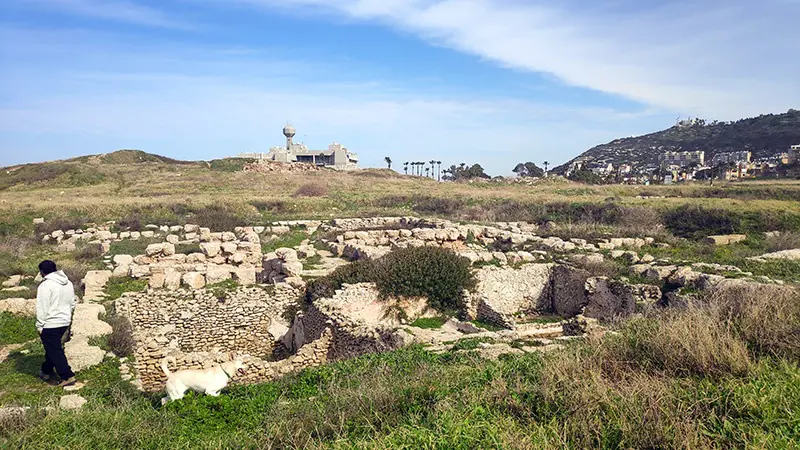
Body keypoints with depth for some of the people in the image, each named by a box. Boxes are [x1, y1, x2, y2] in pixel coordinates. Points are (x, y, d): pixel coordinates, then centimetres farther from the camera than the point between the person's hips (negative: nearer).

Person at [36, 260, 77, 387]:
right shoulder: (68, 283, 7)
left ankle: (67, 377, -4)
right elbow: (72, 304, 14)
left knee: (55, 351, -1)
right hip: (64, 322, 8)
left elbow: (42, 308, -17)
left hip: (50, 324, -8)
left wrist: (40, 325, -10)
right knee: (52, 348, 24)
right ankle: (47, 371, 37)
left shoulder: (45, 285, -17)